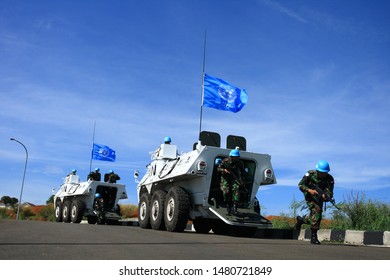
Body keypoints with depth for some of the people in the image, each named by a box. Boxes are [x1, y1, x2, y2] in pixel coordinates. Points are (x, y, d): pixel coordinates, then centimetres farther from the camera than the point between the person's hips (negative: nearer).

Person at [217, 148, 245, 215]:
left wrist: (242, 180, -3)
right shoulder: (225, 161, -12)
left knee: (236, 190, -22)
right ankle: (228, 207, 6)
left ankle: (234, 208, -22)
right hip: (226, 179, -1)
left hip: (235, 179, 1)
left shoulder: (240, 163, -6)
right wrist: (224, 170, -24)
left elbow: (242, 172, 9)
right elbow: (218, 168, -4)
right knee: (226, 192, -15)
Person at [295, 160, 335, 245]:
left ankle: (301, 219, 37)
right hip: (310, 196, -4)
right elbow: (300, 185, -16)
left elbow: (329, 193, -25)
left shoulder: (330, 179, -17)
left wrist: (325, 196, -48)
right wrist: (309, 190, -33)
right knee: (316, 211, -26)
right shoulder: (311, 174, -19)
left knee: (318, 217, 5)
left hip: (319, 198, 4)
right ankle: (314, 236, -22)